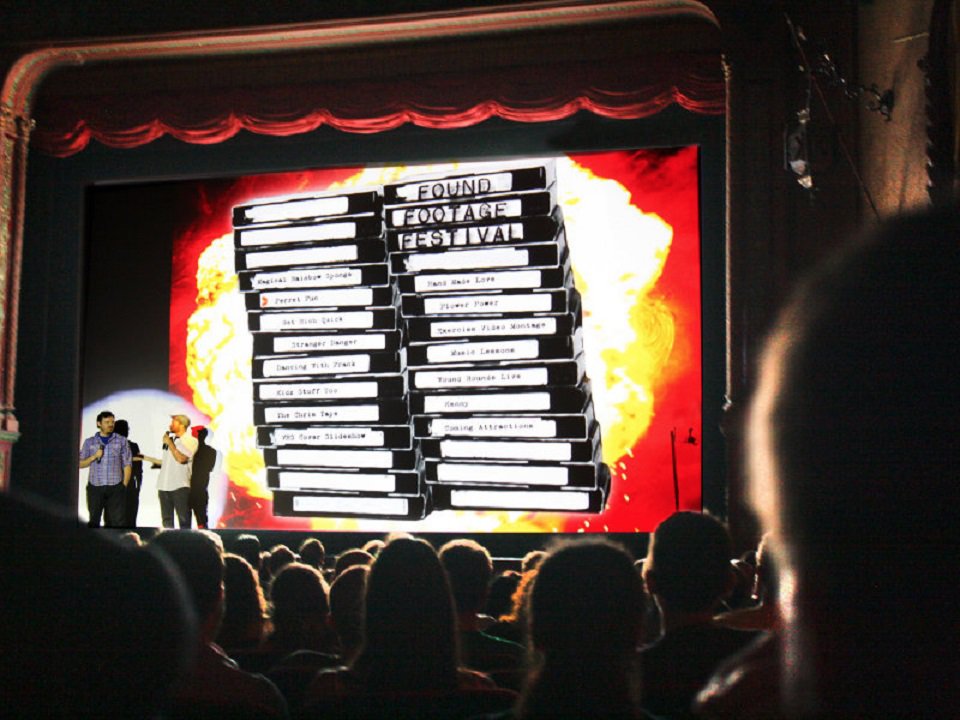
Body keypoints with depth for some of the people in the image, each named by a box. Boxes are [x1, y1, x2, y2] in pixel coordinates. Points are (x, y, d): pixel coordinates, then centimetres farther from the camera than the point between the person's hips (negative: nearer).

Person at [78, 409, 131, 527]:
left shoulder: (121, 441, 8)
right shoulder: (89, 442, 11)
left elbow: (127, 464, 6)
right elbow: (80, 464, 10)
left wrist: (124, 485, -1)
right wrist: (94, 457, -7)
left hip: (115, 487, -1)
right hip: (95, 487, 1)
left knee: (117, 521, -4)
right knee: (94, 521, 3)